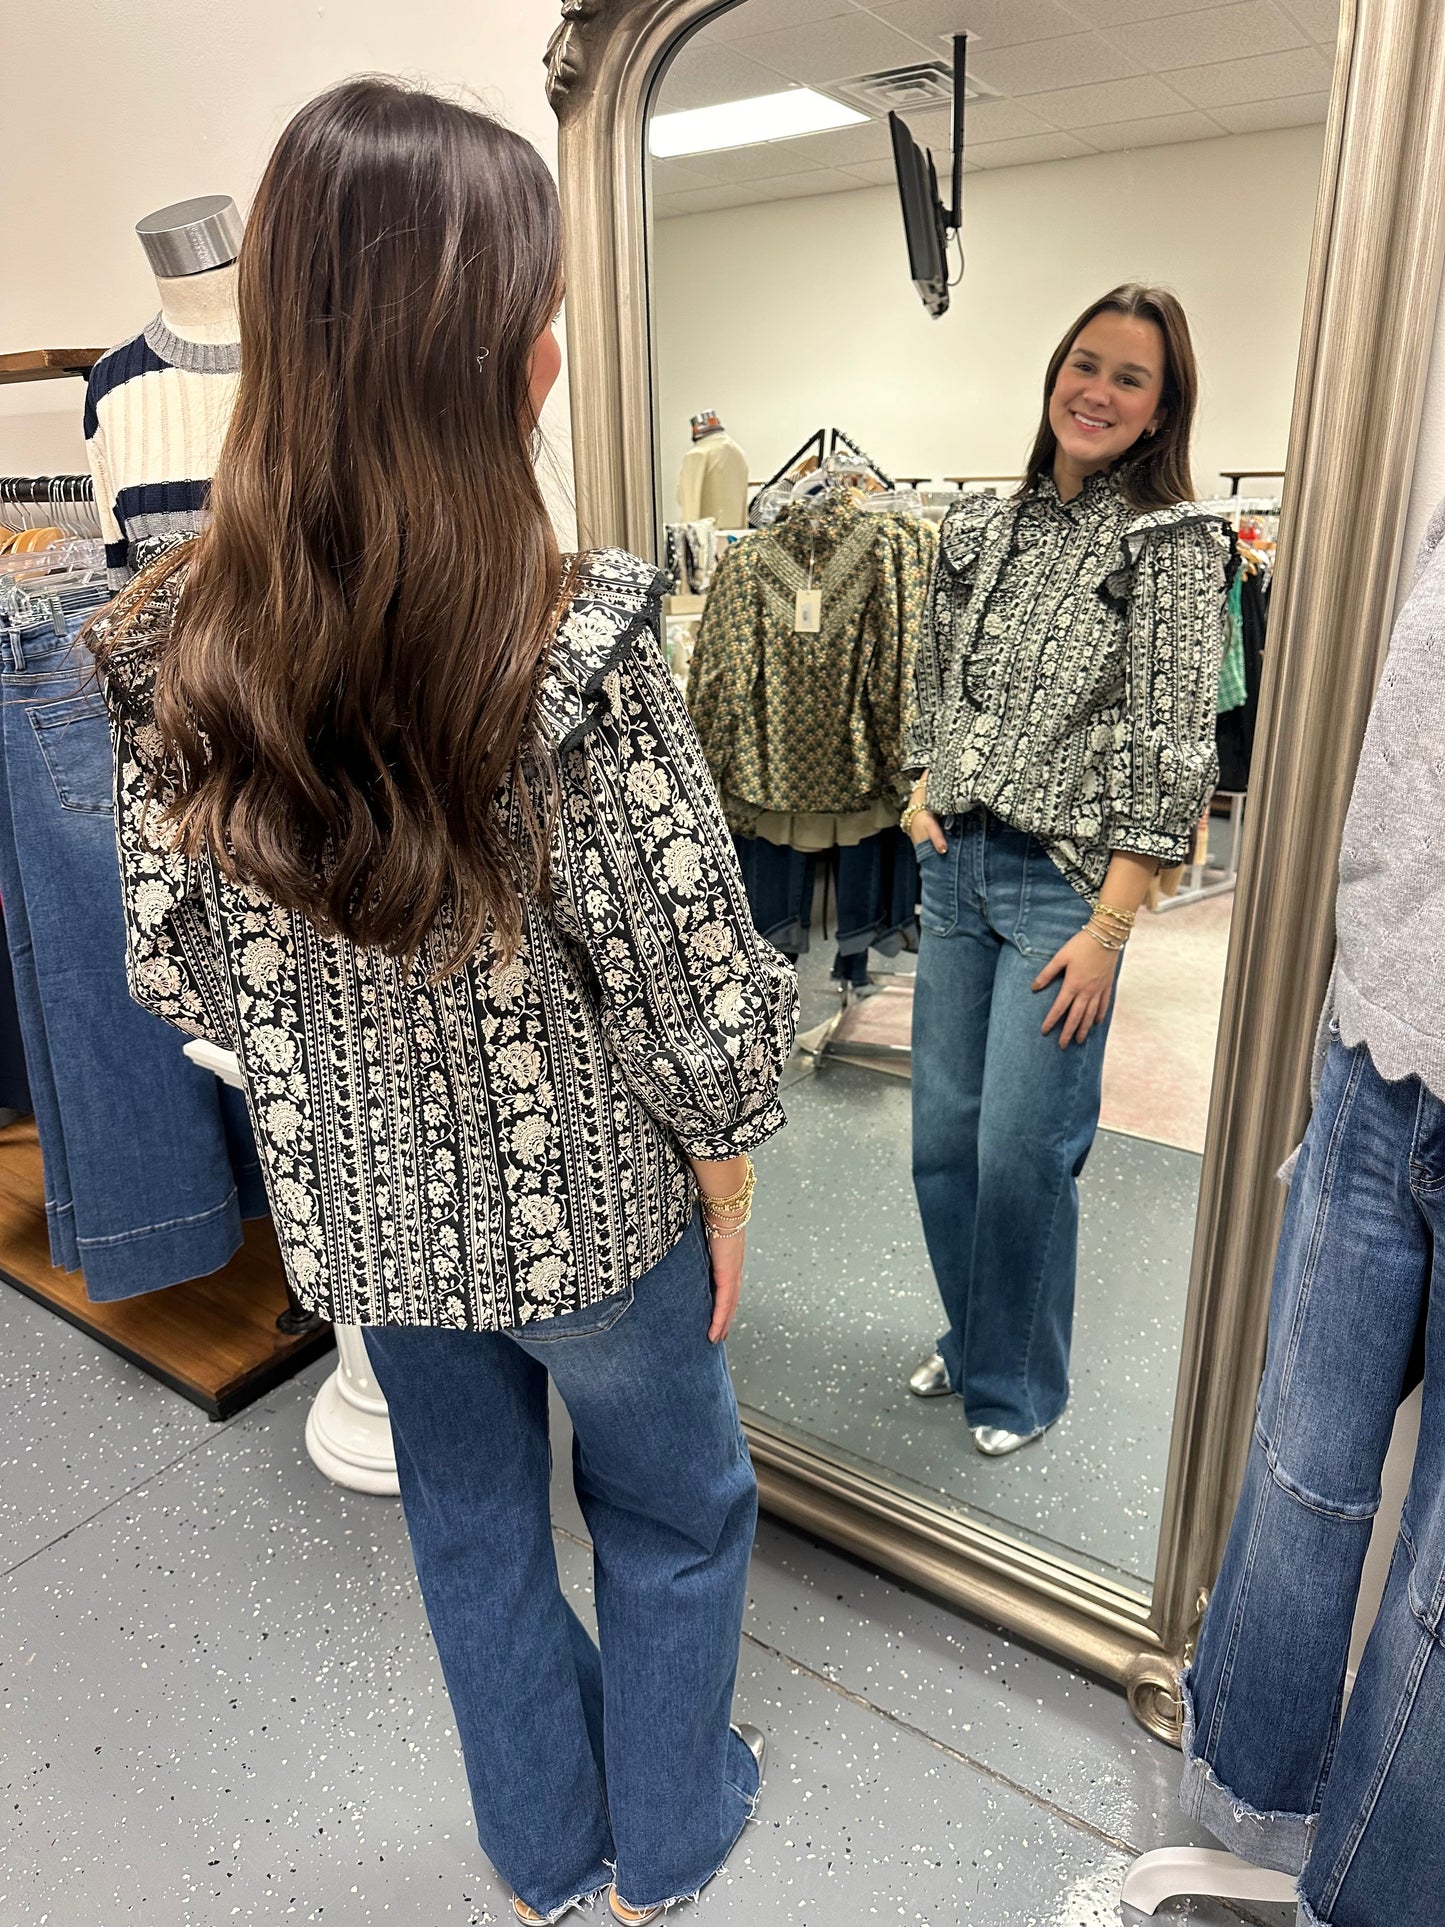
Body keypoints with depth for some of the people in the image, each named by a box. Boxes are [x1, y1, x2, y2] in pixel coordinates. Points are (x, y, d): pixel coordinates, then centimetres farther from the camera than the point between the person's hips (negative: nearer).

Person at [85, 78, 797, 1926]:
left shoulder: (173, 650, -12)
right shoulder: (577, 643, -27)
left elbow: (177, 962, -3)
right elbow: (694, 990, -21)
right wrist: (726, 1184, -3)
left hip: (363, 1212, 5)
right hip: (586, 1209, -4)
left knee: (470, 1524, 27)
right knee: (675, 1514, 25)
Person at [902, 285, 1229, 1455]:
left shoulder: (1176, 544, -6)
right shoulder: (981, 526, 10)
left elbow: (1173, 754, -11)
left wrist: (1108, 928, -15)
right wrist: (927, 788, 6)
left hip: (1067, 883, -5)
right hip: (958, 866, 6)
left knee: (1024, 1152, -3)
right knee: (942, 1137, 12)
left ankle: (1019, 1384, 23)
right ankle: (972, 1339, 36)